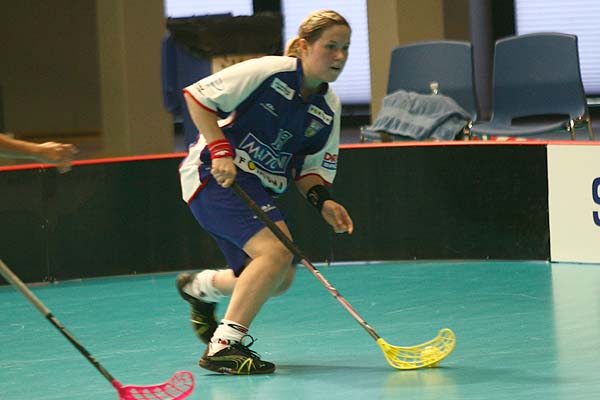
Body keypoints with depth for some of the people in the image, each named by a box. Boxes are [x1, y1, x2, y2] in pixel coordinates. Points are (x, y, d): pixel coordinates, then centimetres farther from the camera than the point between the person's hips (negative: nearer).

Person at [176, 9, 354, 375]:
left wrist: (322, 199, -11)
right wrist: (220, 149, -22)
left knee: (278, 280, 9)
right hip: (216, 174, -8)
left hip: (260, 188, 8)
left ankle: (199, 287, 37)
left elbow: (311, 169, 10)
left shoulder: (329, 107, 4)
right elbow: (198, 96, -14)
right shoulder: (269, 72, -17)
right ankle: (225, 345, -21)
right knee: (276, 249, -26)